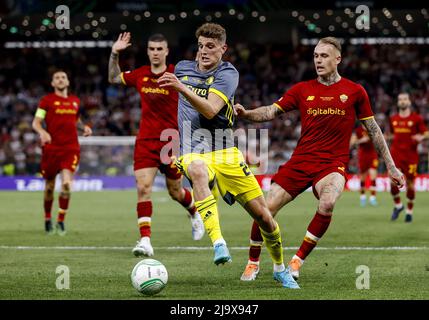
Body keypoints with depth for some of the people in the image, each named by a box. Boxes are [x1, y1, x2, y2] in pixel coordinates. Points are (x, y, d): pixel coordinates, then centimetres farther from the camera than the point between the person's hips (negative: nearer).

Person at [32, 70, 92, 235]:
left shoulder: (75, 101, 14)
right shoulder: (46, 100, 3)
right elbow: (36, 122, -2)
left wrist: (84, 127, 8)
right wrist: (42, 132, -23)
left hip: (71, 148, 2)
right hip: (51, 147, -1)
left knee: (66, 183, -17)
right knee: (49, 186, 6)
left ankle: (61, 220, -6)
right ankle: (48, 220, 27)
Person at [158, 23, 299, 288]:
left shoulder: (228, 73, -6)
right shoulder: (183, 69, 9)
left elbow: (210, 110, -25)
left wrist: (182, 88, -36)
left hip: (225, 153, -1)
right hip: (193, 153, 1)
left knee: (263, 215, -3)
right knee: (197, 170, -40)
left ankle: (280, 269, 25)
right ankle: (218, 243, -53)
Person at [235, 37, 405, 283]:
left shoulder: (355, 91, 4)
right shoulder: (302, 90, 7)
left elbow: (373, 130, 10)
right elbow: (272, 112, 3)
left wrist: (391, 166, 11)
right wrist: (245, 113, -17)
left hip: (333, 163, -2)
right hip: (300, 161, 2)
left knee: (327, 204, -33)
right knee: (265, 209, -8)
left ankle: (298, 260, -15)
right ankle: (253, 263, 16)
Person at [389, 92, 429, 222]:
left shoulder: (416, 118, -1)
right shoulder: (393, 119, 11)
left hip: (411, 155, -2)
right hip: (396, 153, 2)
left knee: (410, 182, 2)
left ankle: (409, 210, 17)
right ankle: (397, 205, 13)